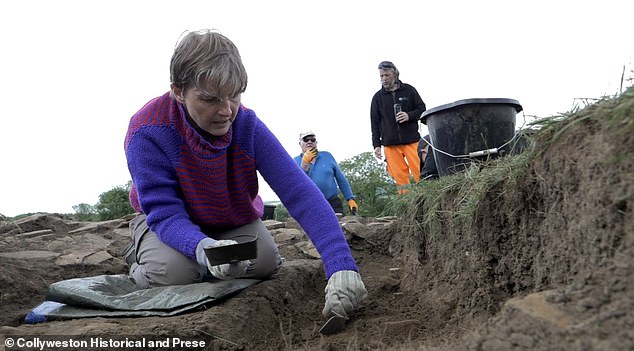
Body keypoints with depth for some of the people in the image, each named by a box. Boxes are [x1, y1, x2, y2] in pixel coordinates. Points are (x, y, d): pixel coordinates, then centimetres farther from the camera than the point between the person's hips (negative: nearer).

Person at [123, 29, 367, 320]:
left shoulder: (247, 125, -28)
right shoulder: (147, 133, -32)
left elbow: (301, 194, -36)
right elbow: (165, 212, -31)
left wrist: (341, 266, -47)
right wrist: (204, 247, -54)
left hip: (234, 219, 3)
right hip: (174, 223, -2)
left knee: (265, 262, -21)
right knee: (172, 271, -30)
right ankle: (141, 247, 8)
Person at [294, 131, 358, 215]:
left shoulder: (327, 156, 9)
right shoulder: (295, 161, 5)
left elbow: (341, 179, 12)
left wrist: (350, 199, 8)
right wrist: (305, 163, -16)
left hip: (332, 204, 1)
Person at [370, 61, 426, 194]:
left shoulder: (409, 90, 7)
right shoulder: (378, 97, 10)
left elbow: (422, 109, 11)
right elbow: (375, 123, 11)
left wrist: (409, 116, -10)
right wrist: (376, 145, 4)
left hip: (412, 140, -1)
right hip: (390, 144, 1)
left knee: (421, 175, -5)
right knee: (400, 177, -3)